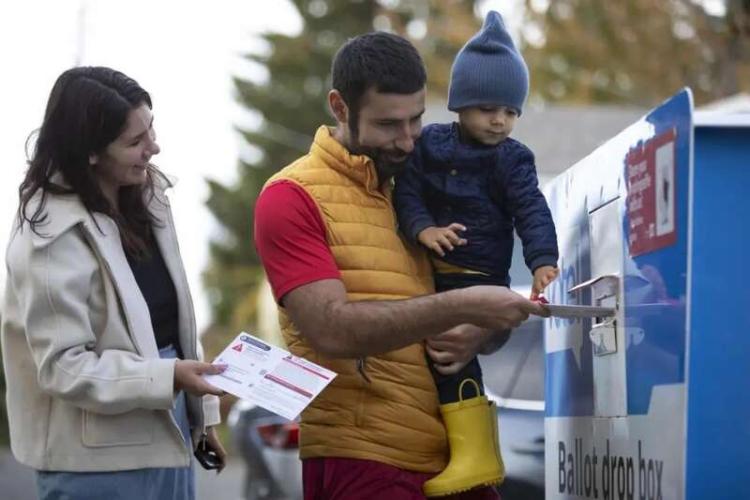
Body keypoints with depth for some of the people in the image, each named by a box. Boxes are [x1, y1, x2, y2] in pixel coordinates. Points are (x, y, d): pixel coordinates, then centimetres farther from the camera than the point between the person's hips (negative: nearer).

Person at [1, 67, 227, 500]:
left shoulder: (146, 198, 5)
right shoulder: (55, 237, -18)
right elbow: (63, 367, -20)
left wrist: (202, 413, 14)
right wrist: (168, 377, -26)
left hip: (166, 439, 7)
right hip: (97, 463, -7)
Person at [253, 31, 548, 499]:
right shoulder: (293, 198, -5)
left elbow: (487, 317, 18)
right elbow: (332, 328, -18)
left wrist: (481, 333, -6)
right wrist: (462, 306, -23)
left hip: (458, 452, 6)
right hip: (362, 459, -6)